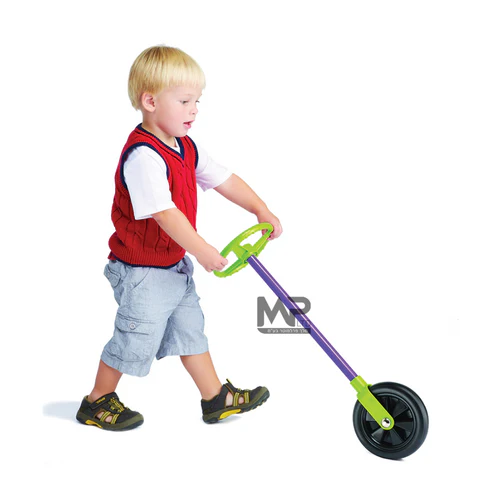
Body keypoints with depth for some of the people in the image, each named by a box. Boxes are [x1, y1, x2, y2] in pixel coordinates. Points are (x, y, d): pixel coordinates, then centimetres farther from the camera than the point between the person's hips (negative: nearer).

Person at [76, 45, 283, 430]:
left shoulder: (185, 148, 5)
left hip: (176, 263, 9)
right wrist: (202, 249, -31)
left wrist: (260, 209, -1)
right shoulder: (143, 155, -28)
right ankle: (97, 403, 23)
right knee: (136, 338, 4)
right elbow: (164, 211, -33)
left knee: (190, 329, 17)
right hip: (142, 271, -9)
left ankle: (216, 398, 29)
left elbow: (224, 179, 10)